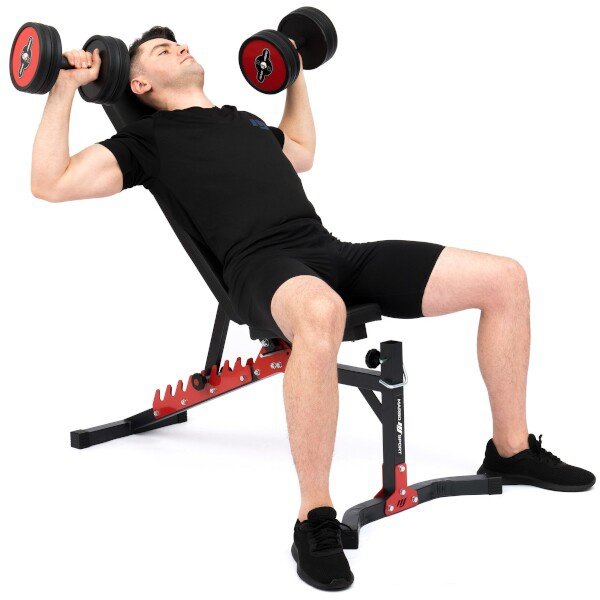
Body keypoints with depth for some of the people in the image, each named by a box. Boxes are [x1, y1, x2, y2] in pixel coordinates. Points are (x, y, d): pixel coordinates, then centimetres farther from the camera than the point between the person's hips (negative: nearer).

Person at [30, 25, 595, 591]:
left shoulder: (243, 119, 33)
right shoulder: (150, 138, 13)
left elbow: (302, 154, 52)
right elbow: (51, 184, 4)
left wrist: (295, 76, 49)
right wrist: (65, 87, 4)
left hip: (333, 250, 7)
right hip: (262, 264, -7)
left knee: (505, 279, -5)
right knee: (321, 313, -48)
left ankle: (511, 449, 11)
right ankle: (315, 522, -35)